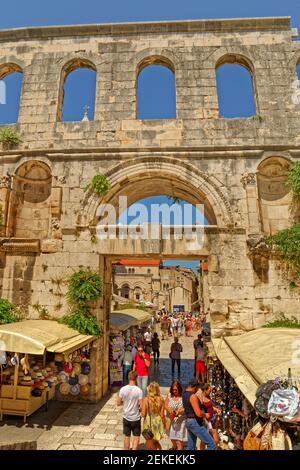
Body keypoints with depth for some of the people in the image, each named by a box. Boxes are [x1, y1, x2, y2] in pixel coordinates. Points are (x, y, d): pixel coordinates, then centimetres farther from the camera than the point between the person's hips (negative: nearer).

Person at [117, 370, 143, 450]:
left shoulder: (123, 389, -13)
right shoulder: (139, 390, -20)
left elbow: (118, 403, -3)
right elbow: (141, 405, -18)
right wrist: (136, 404, 3)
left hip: (126, 417, 3)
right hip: (136, 418, -2)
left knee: (127, 436, 20)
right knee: (136, 436, 16)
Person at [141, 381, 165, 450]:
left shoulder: (146, 400, -17)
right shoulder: (161, 400, -10)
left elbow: (143, 414, -14)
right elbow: (162, 415, -5)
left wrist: (141, 410, 6)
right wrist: (163, 424, 10)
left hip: (149, 424, -3)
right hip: (158, 423, 3)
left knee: (150, 445, 15)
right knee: (156, 442, 28)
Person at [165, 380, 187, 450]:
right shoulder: (169, 395, -3)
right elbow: (165, 405, -3)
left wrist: (179, 411, -32)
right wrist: (169, 410, -22)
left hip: (180, 420, -4)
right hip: (171, 420, 5)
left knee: (179, 441, -6)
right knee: (172, 437, 21)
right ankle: (175, 447, 51)